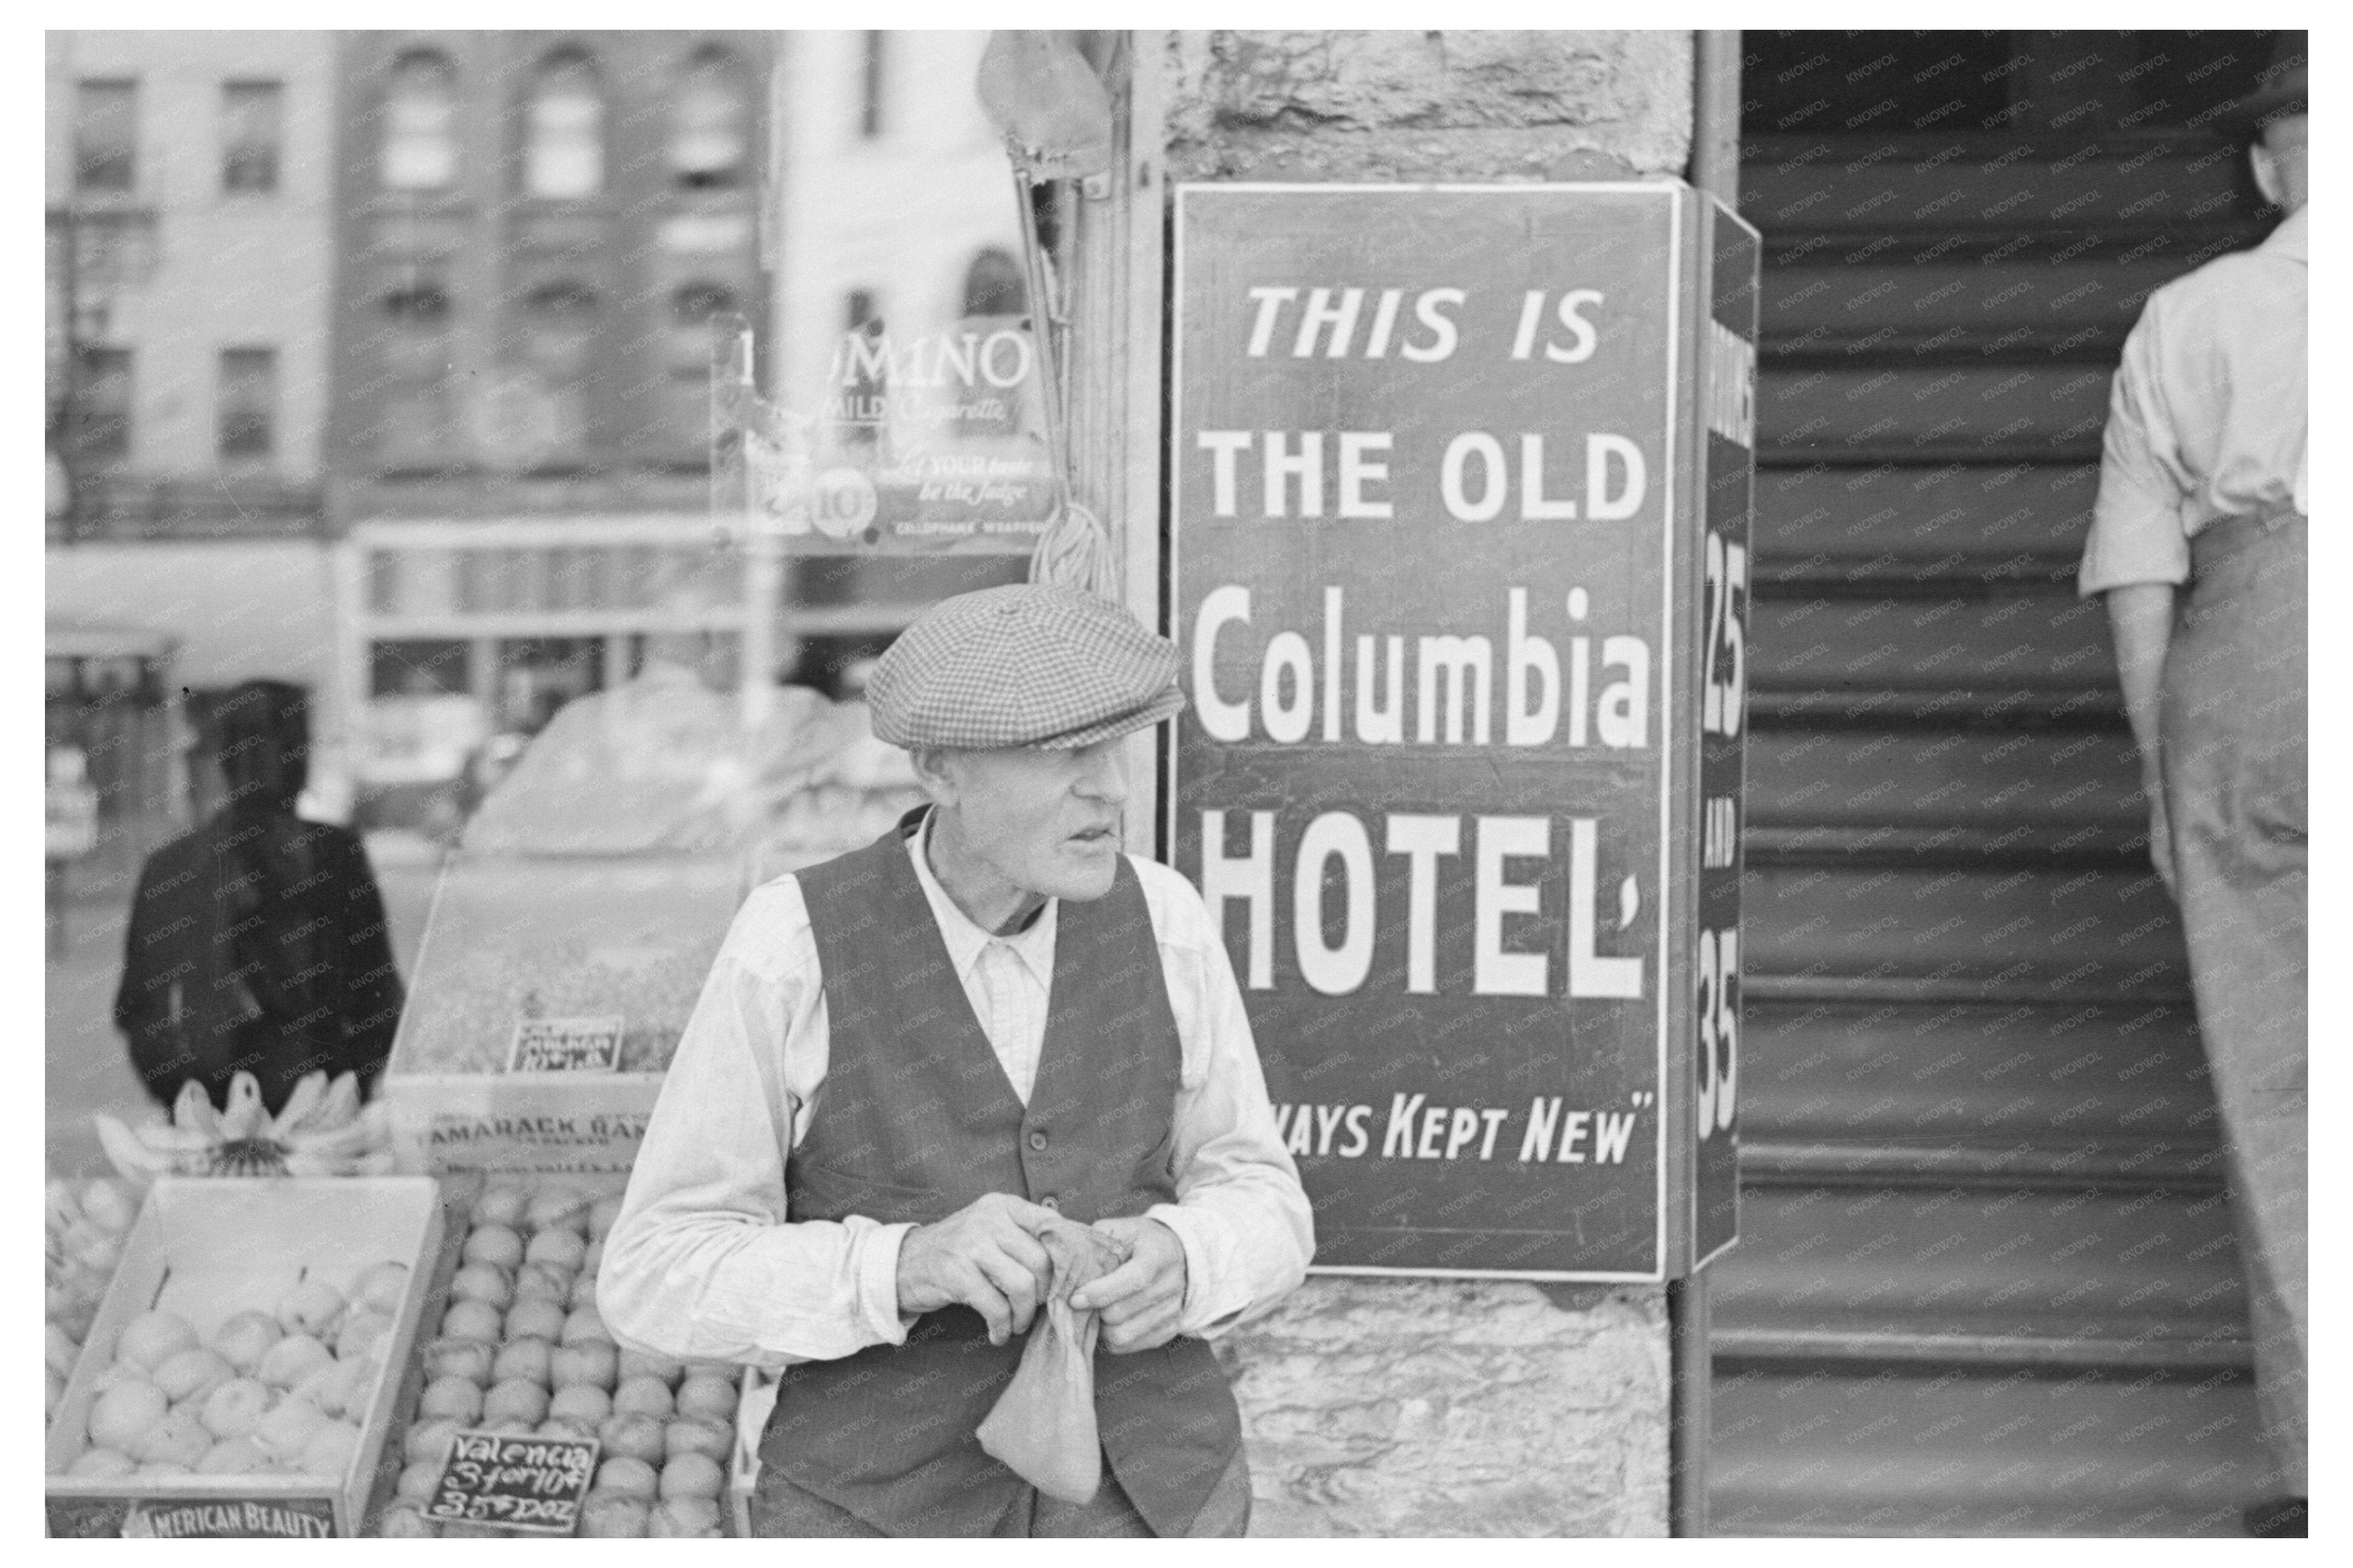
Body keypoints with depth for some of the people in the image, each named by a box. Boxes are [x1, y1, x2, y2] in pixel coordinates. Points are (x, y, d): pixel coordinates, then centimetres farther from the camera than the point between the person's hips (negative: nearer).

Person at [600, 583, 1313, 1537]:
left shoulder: (1159, 923, -3)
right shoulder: (792, 953, -13)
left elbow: (1254, 1218, 5)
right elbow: (663, 1283, -11)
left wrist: (1175, 1268, -21)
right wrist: (907, 1266, -29)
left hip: (1136, 1509, 3)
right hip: (888, 1528, -3)